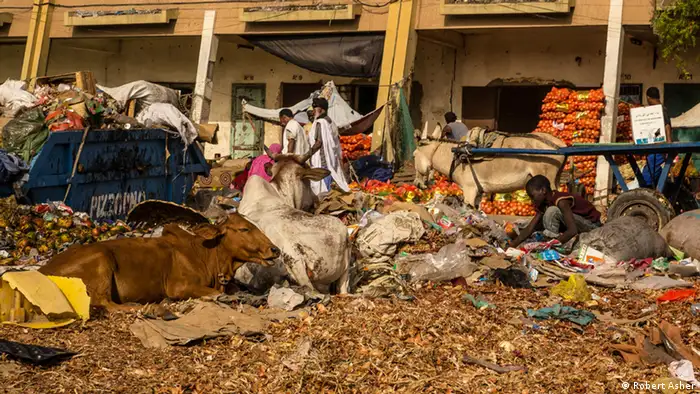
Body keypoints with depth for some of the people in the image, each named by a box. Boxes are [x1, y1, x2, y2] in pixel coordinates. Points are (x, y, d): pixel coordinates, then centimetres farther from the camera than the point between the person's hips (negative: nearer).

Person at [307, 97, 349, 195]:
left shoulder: (319, 122, -14)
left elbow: (319, 142, -19)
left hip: (321, 158, -9)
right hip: (331, 157, 9)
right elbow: (337, 140, 14)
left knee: (321, 186, -6)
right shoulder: (330, 122, 12)